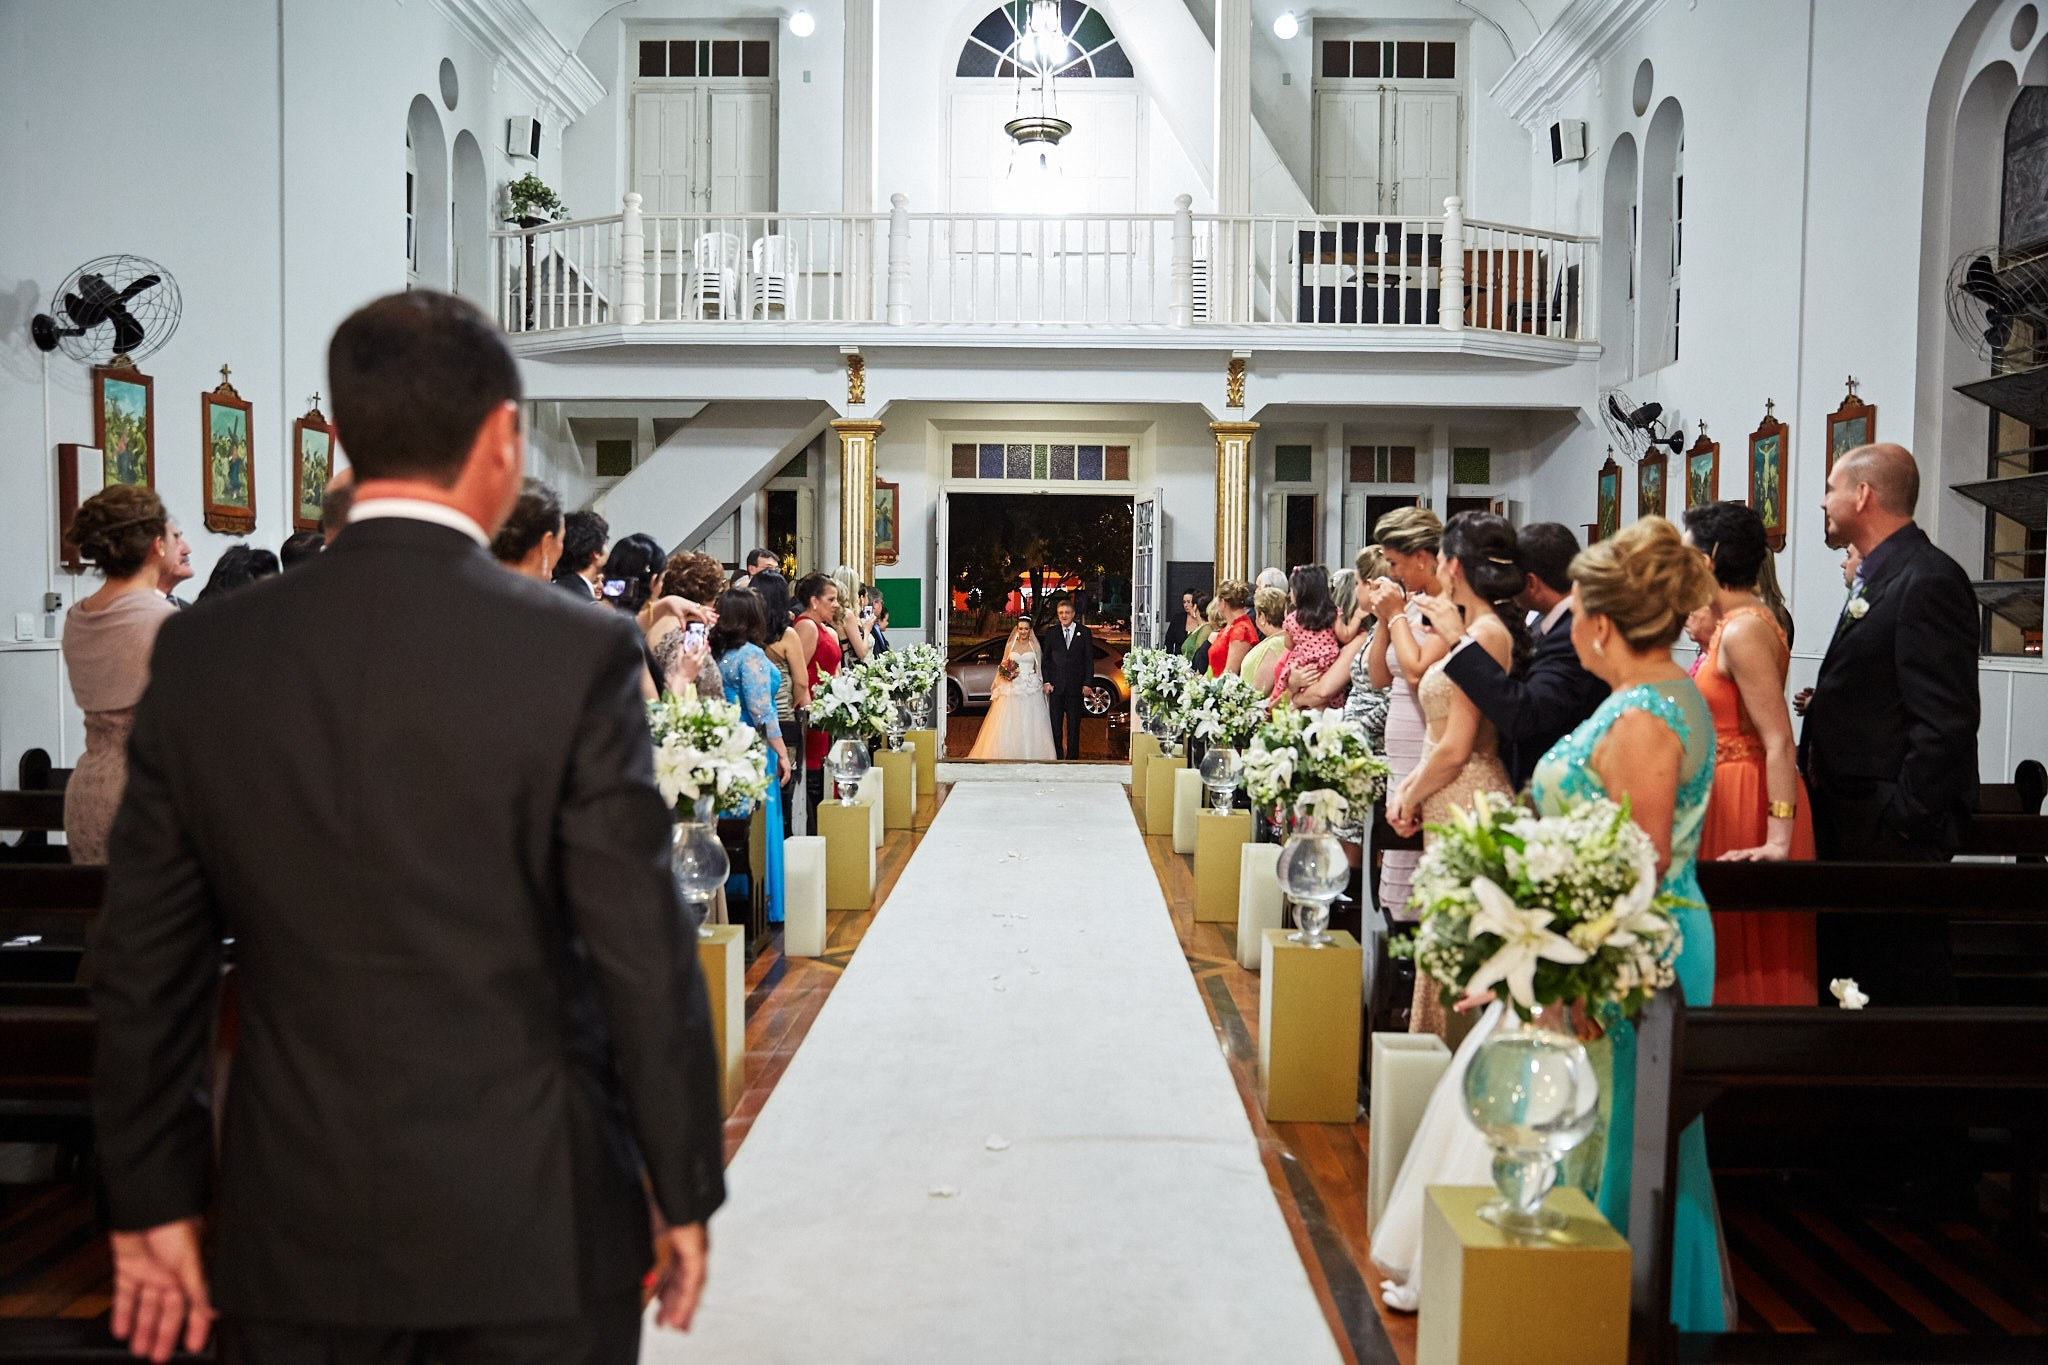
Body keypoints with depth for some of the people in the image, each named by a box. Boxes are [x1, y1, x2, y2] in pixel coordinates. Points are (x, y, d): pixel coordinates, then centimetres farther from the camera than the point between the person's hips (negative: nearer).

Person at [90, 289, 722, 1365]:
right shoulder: (576, 651, -15)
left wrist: (153, 1199, 14)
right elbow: (645, 958, -13)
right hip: (530, 1228, -2)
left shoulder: (202, 653, -3)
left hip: (294, 1230, 3)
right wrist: (686, 1193, 0)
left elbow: (146, 963, 3)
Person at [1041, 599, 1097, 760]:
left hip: (1076, 685, -1)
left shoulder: (1084, 632, 3)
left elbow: (1089, 660, 3)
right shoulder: (1051, 633, 6)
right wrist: (1046, 682, -2)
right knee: (1055, 724, 4)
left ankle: (1072, 756, 12)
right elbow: (1045, 659, 8)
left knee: (1074, 723, 5)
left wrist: (1087, 683, -4)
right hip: (1056, 685, 1)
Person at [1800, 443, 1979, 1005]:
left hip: (1892, 831, -10)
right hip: (1849, 821, 10)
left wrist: (1904, 819, -20)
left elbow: (1946, 722, -22)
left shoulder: (1929, 581, -16)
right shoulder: (1878, 578, 15)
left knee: (1903, 986, -1)